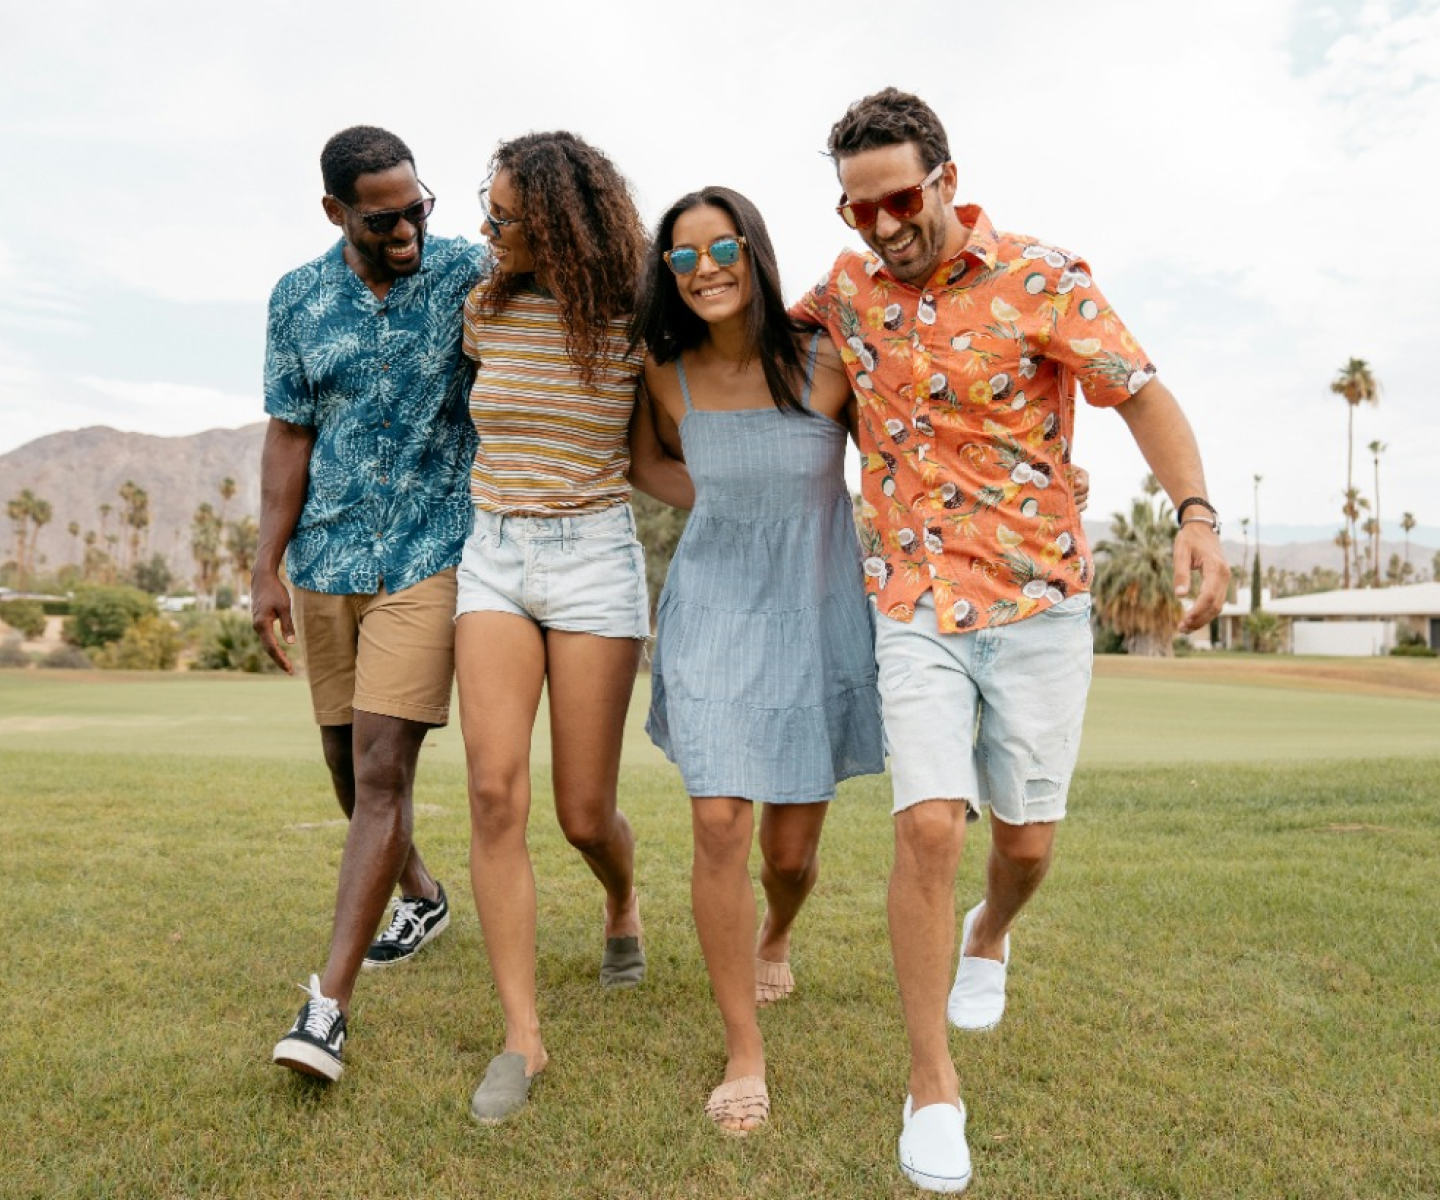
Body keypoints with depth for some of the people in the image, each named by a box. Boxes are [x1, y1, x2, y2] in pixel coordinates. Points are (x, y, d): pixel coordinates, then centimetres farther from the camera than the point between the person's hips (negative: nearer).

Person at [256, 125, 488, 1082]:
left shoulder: (471, 276, -3)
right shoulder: (298, 300, 4)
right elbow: (290, 435, 6)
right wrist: (267, 566, 1)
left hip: (428, 556, -4)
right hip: (327, 561, 4)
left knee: (381, 771, -12)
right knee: (349, 763, 14)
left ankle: (329, 1005, -7)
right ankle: (422, 896, 41)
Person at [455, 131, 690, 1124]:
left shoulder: (632, 325, -4)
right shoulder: (485, 312, 6)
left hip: (594, 563, -3)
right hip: (493, 560, 3)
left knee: (585, 813, 2)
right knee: (496, 793, -11)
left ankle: (623, 898, 40)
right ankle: (522, 1038, 0)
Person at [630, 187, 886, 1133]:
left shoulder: (827, 365, -13)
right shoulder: (669, 376, -5)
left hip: (818, 613, -1)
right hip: (714, 608, 1)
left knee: (792, 848, 8)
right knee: (720, 823, -11)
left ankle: (775, 939, 46)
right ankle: (745, 1052, 7)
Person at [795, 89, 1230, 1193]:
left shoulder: (1042, 279, -7)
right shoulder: (851, 284, 5)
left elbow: (1143, 396, -9)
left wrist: (1197, 511, -25)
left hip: (1040, 600, -1)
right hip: (916, 603, 1)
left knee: (1027, 837, 7)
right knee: (929, 825, -12)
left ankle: (990, 938, 45)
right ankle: (932, 1083, 5)